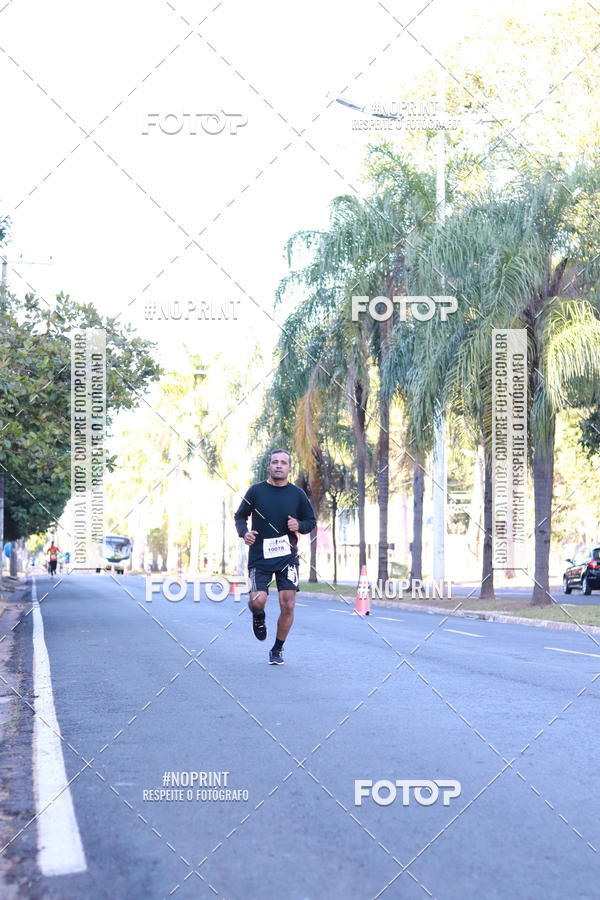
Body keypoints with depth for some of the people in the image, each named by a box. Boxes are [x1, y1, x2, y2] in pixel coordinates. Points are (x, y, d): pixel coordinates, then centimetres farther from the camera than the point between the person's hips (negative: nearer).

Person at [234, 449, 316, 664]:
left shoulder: (297, 494, 5)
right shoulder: (256, 491, 2)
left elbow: (311, 521, 14)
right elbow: (240, 516, 11)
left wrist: (299, 526, -7)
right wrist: (244, 533, -9)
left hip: (287, 557, 1)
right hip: (259, 556, -1)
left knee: (288, 605, -4)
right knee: (257, 601, -17)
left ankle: (277, 650, 16)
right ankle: (258, 618, 23)